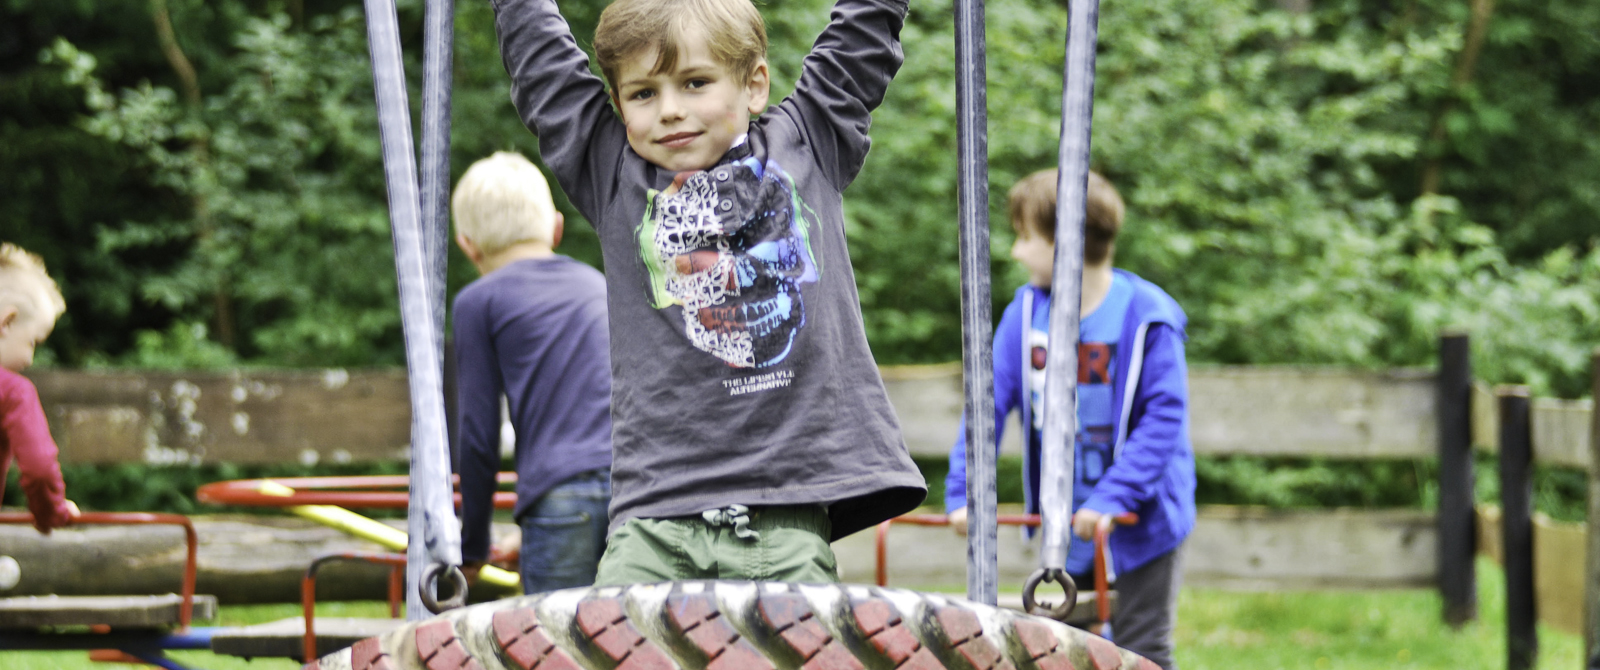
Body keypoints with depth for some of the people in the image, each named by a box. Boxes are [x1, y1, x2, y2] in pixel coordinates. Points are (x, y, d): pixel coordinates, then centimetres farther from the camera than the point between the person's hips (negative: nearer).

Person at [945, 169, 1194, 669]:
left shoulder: (1147, 317, -18)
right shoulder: (1026, 313, -4)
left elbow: (1164, 419, -20)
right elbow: (990, 402, -4)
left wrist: (1110, 499, -27)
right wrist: (963, 493, -12)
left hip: (1140, 521, -5)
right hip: (1066, 526, 5)